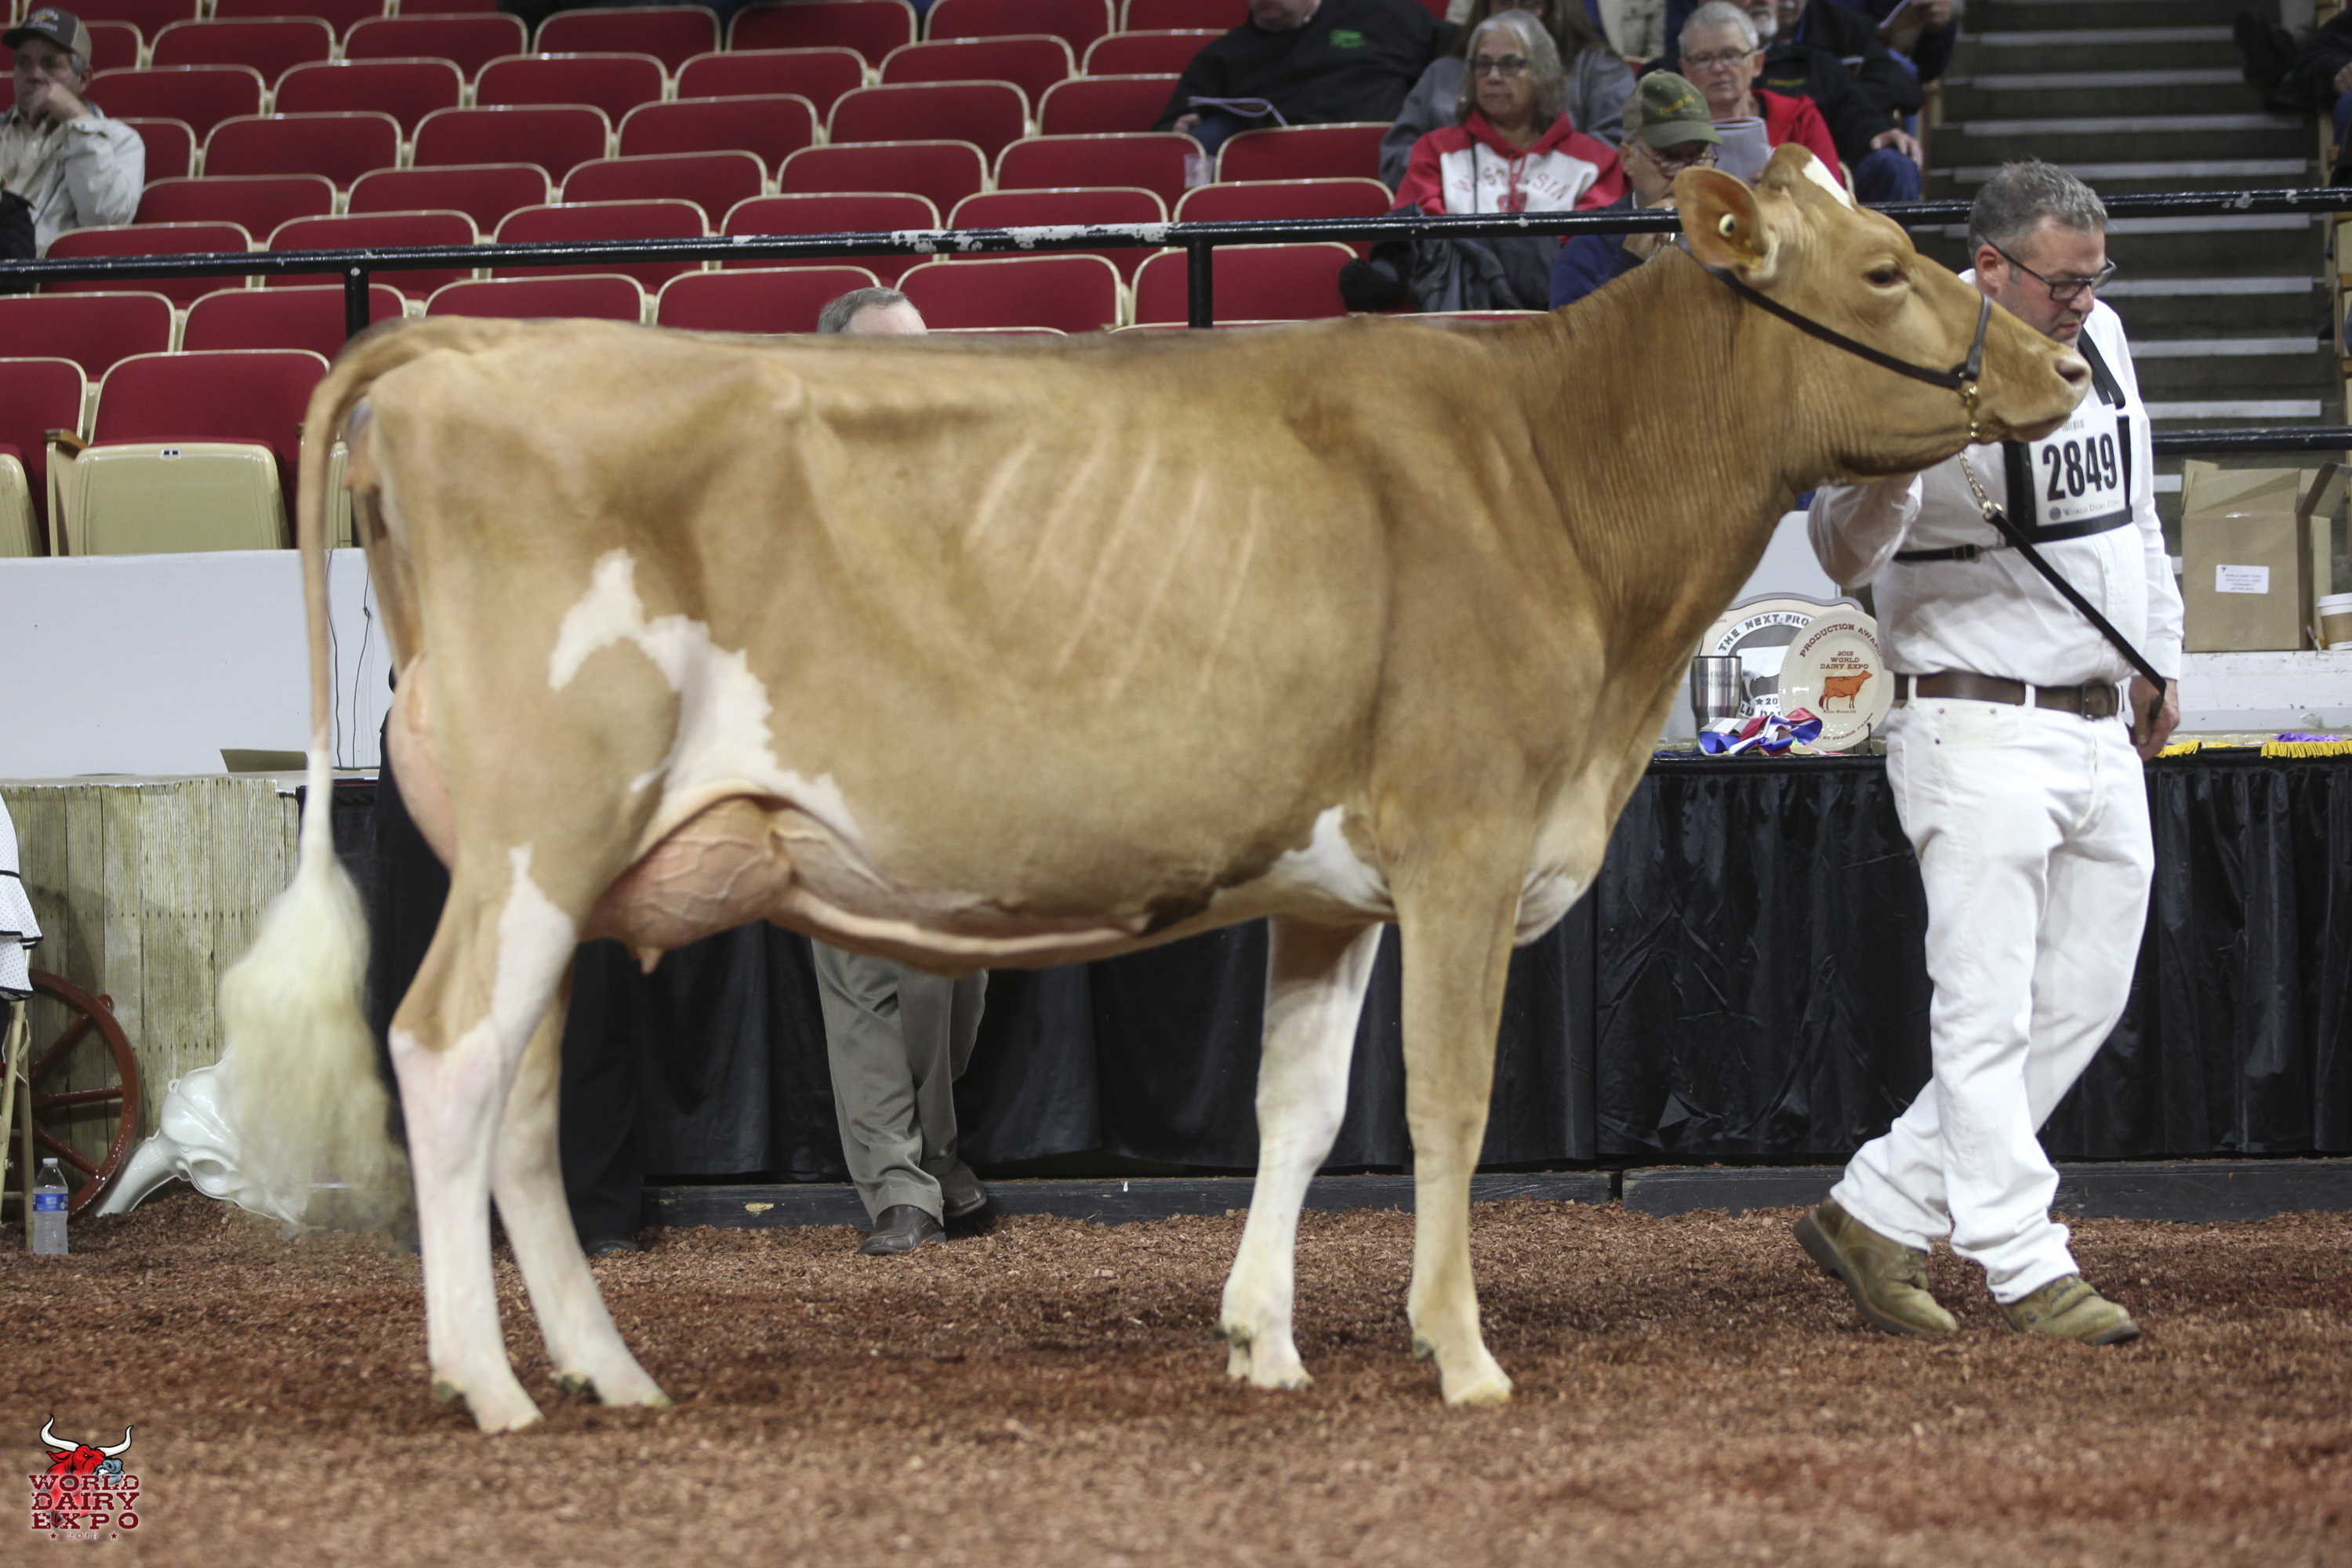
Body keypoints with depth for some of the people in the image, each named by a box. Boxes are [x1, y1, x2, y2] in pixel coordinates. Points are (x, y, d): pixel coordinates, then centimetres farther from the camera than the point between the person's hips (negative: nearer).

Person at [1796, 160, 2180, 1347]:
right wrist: (1885, 470, -40)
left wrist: (2160, 657, 25)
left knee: (2083, 1003, 10)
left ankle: (1876, 1215, 14)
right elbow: (1844, 555, -20)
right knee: (1987, 1015, -8)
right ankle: (2025, 1271, -5)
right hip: (1980, 735, -8)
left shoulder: (2097, 336, 9)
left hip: (2102, 733, 8)